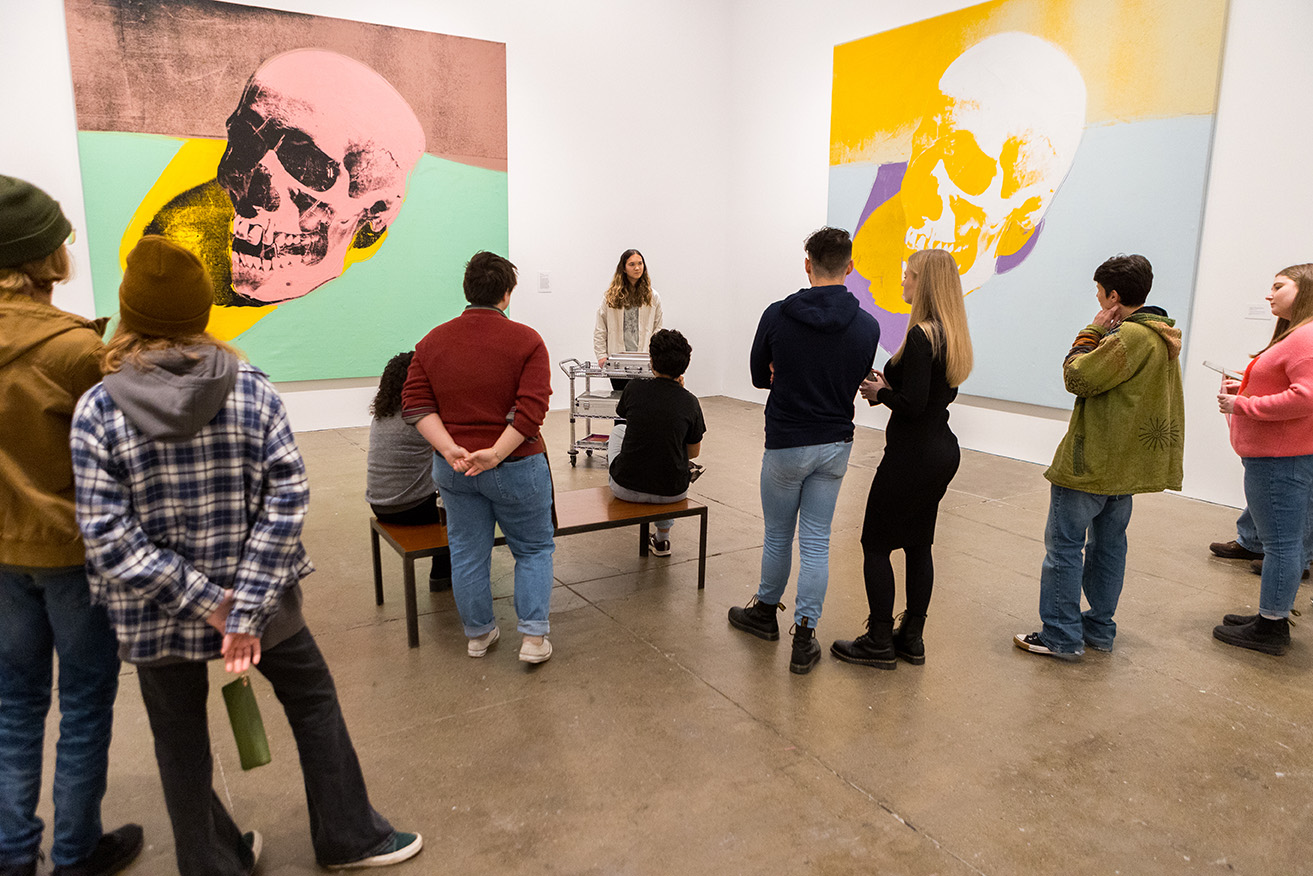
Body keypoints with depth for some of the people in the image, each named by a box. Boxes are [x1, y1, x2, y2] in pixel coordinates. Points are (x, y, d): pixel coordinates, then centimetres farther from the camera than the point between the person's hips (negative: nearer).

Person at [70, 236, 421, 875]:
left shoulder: (97, 410, -12)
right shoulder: (254, 391, -11)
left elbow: (110, 535, -16)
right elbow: (288, 498, -18)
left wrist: (203, 603, -14)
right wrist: (245, 609, -17)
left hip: (157, 619, 0)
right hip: (260, 598, 0)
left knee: (182, 746, 20)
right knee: (313, 701, 20)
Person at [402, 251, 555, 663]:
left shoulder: (431, 342, 3)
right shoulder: (526, 341, -10)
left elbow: (415, 403, -4)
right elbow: (531, 408, -21)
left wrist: (450, 449, -13)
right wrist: (495, 454, -21)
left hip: (453, 470, 4)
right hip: (515, 467, -3)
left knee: (468, 552, 16)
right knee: (534, 548, 13)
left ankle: (478, 633, 29)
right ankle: (534, 636, 12)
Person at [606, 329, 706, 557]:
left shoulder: (634, 389, -10)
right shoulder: (689, 402, -8)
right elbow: (693, 452, 4)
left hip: (627, 488, 0)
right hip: (672, 493, 1)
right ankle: (662, 537, 41)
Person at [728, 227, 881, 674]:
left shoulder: (777, 316, -12)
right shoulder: (866, 326, -6)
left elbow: (760, 376, 1)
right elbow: (854, 382, 8)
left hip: (786, 445, -2)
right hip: (835, 445, 2)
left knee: (778, 535, 16)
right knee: (816, 541, 8)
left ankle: (765, 612, 36)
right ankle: (804, 637, 11)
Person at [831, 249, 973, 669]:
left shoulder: (922, 335, -20)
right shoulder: (953, 334, 9)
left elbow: (912, 404, -24)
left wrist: (880, 392, -6)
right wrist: (889, 386, 6)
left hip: (912, 454, -9)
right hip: (943, 450, 9)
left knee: (876, 544, 3)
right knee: (918, 544, 15)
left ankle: (880, 643, 11)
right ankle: (912, 639, 25)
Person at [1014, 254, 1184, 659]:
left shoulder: (1130, 336, -20)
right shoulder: (1163, 336, 12)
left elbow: (1078, 377, -17)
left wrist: (1093, 329, -10)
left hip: (1092, 462, -10)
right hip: (1127, 464, 10)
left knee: (1064, 545, -2)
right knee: (1108, 544, 16)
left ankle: (1061, 635, 4)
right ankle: (1100, 628, 26)